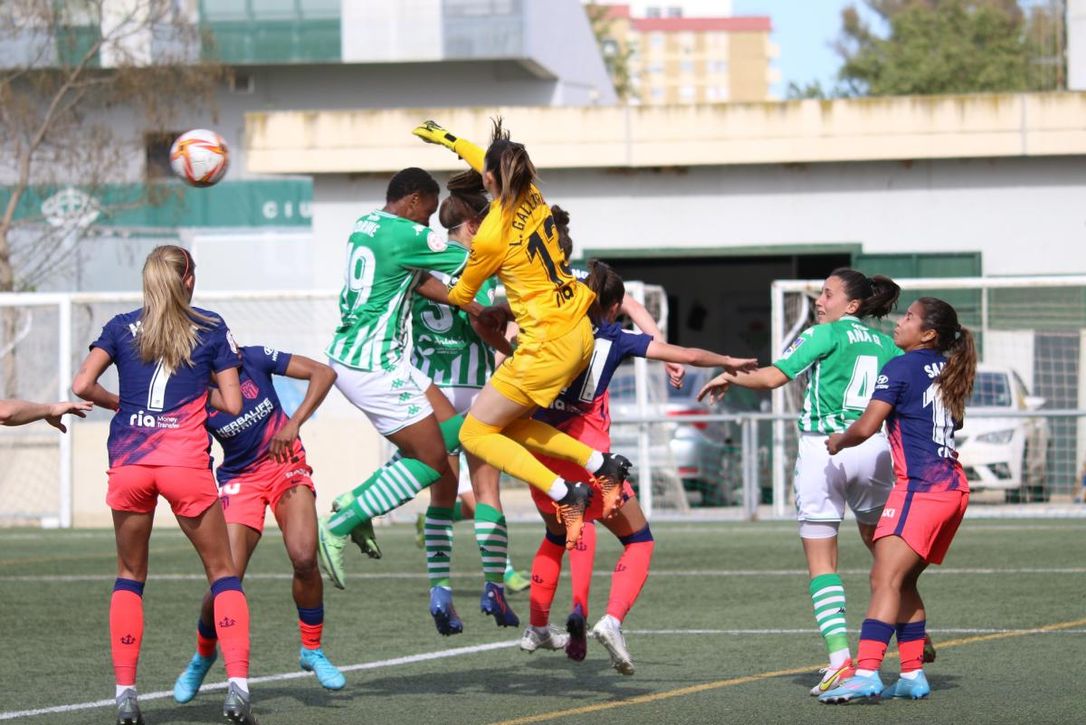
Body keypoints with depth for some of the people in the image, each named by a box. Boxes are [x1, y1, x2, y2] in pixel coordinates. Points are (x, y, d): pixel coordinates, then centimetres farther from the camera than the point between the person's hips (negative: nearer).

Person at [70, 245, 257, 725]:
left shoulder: (121, 328, 11)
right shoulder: (210, 328, 8)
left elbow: (82, 385, 1)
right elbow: (233, 405, 5)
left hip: (129, 464, 2)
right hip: (186, 461, -2)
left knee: (129, 576, 16)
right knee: (222, 572, 7)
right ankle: (238, 686, -9)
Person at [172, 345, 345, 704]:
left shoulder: (253, 359, -15)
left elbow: (323, 374, -14)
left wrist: (294, 424, -24)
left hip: (286, 465, 0)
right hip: (239, 480, 0)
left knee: (304, 557, -21)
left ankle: (312, 650, 1)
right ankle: (203, 655, 20)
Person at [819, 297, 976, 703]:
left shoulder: (901, 369, -6)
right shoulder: (947, 371, 17)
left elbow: (866, 428, -12)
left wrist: (838, 441, 8)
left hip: (921, 487, -9)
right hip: (954, 487, 9)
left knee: (885, 579, -16)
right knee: (903, 581, 16)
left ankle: (866, 674, -28)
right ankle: (913, 675, 14)